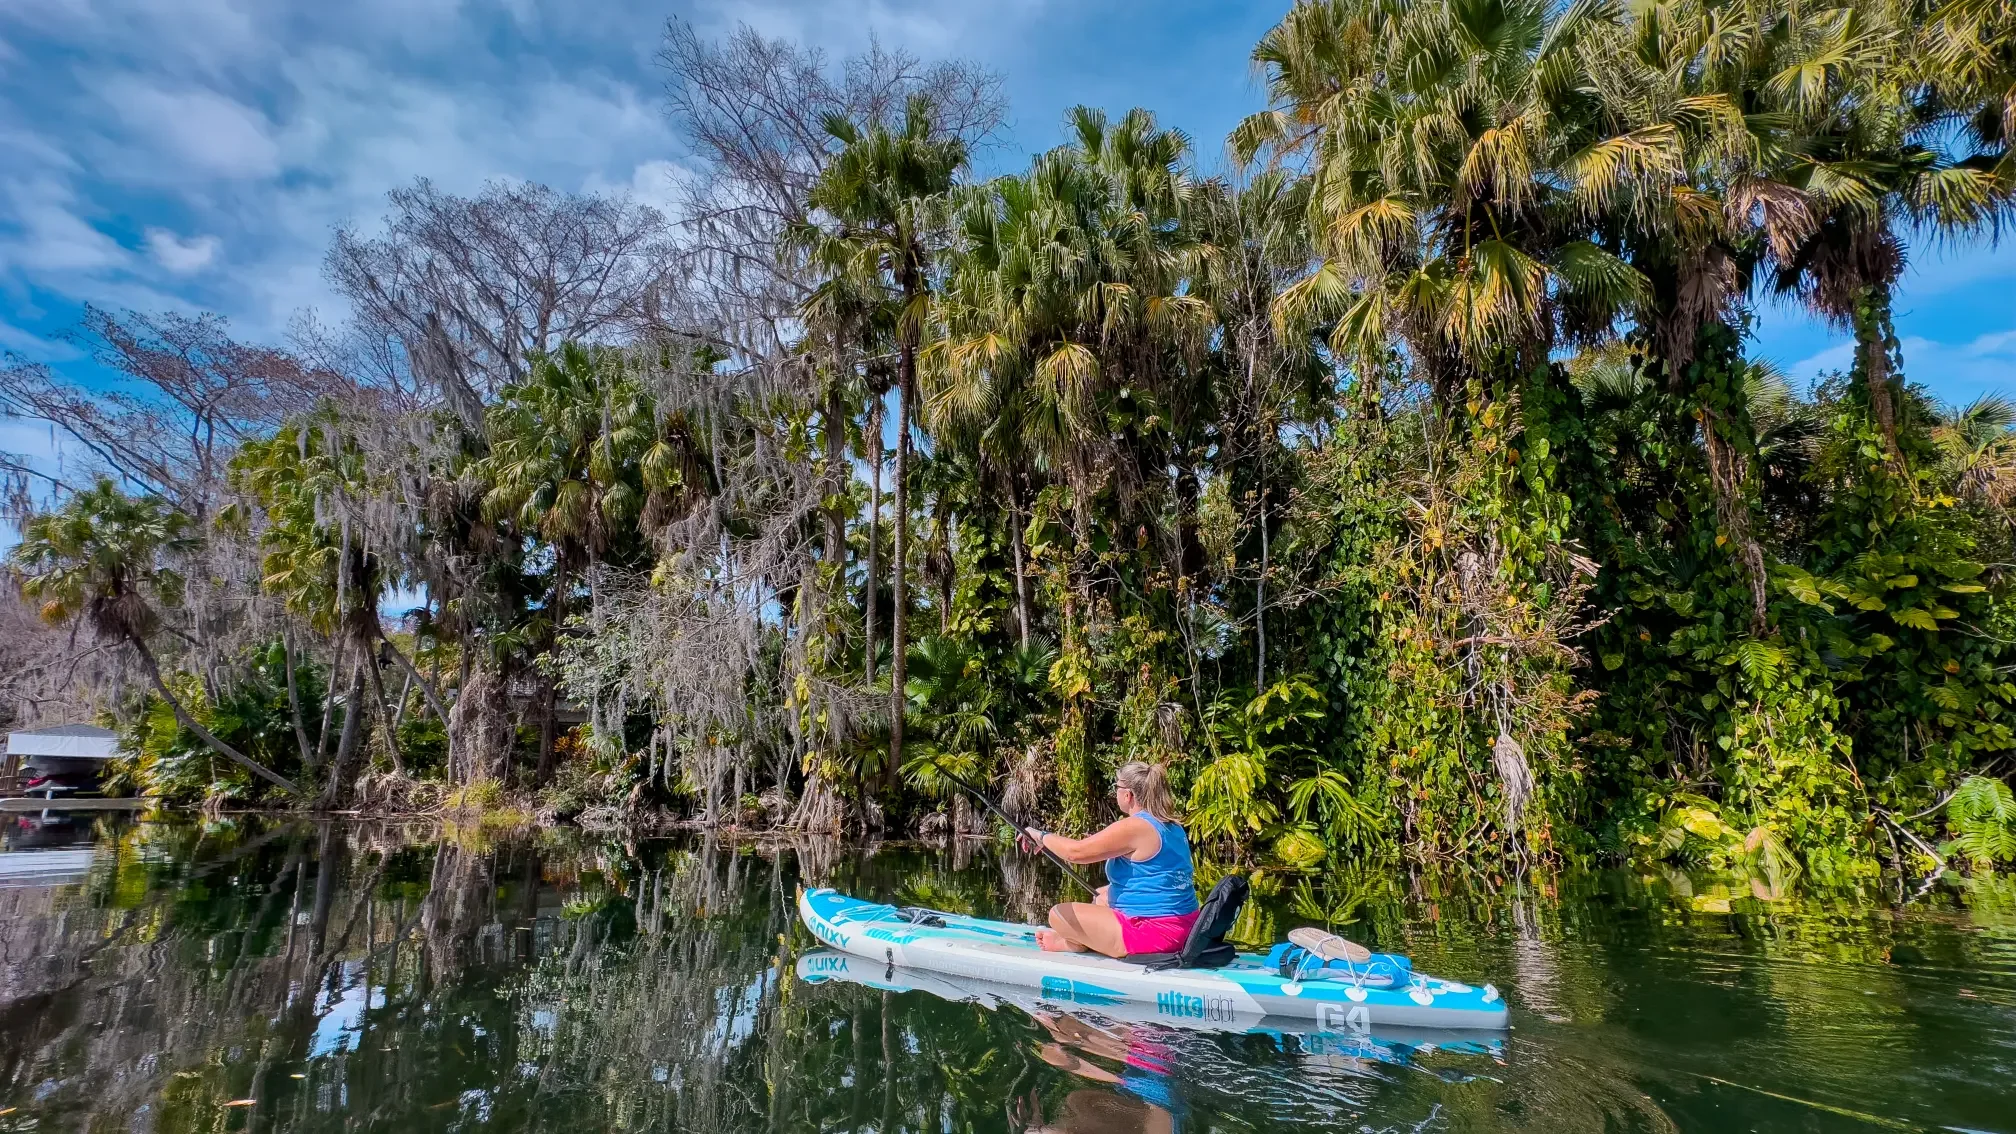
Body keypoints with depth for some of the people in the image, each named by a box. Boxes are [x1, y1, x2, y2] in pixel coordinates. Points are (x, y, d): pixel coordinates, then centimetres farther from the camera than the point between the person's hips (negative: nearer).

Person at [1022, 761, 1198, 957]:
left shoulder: (1133, 827, -19)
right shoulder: (1172, 826, 9)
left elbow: (1075, 852, -18)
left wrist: (1042, 837, -1)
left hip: (1154, 932, -10)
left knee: (1059, 915, -5)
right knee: (1100, 898, 31)